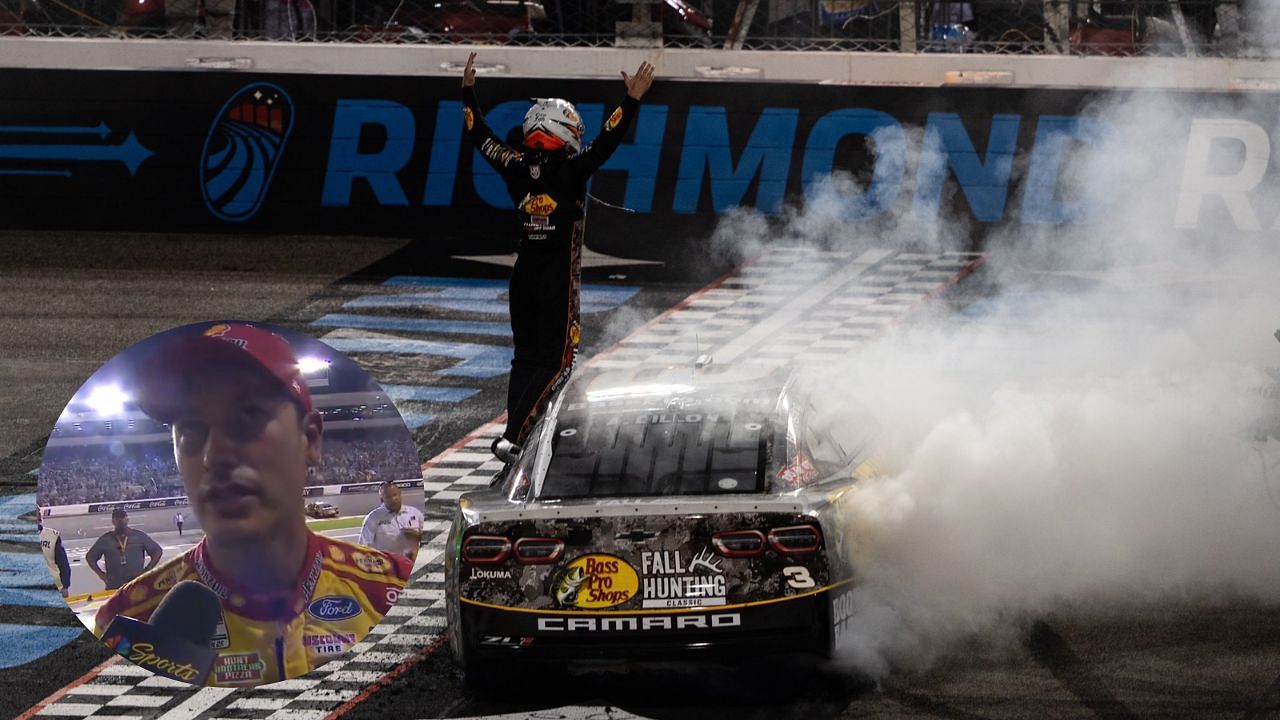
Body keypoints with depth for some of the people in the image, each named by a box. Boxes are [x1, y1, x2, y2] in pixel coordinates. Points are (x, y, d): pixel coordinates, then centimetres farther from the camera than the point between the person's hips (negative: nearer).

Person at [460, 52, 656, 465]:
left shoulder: (517, 167, 0)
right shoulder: (571, 171, -14)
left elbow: (479, 136, 10)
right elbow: (606, 142, -19)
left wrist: (468, 91, 19)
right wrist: (631, 102, -17)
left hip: (524, 273, 5)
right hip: (558, 277, -5)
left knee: (525, 357, 15)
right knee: (555, 360, -1)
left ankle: (514, 433, 9)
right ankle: (512, 437, -14)